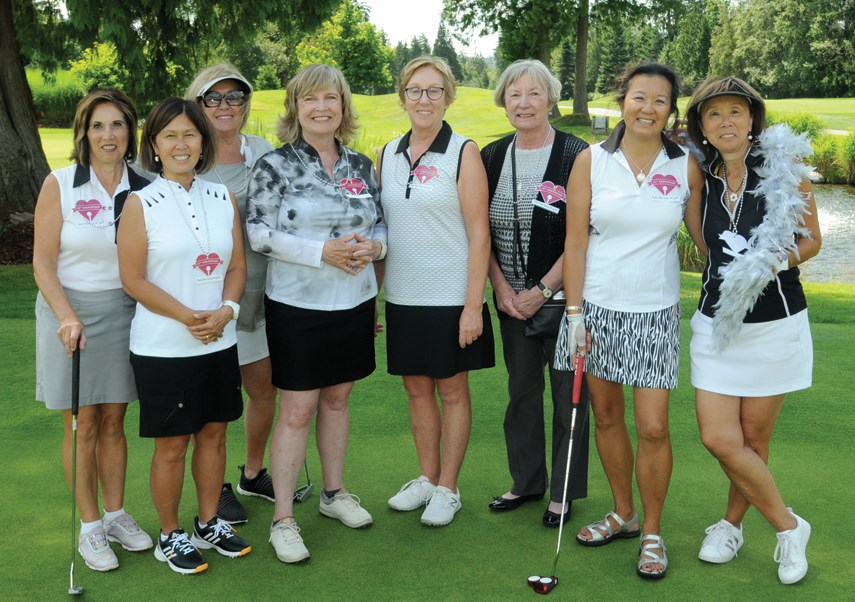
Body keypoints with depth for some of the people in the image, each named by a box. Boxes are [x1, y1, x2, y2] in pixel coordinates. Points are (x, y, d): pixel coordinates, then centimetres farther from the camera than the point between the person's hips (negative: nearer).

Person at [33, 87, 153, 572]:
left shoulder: (143, 189, 1)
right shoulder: (60, 185, -6)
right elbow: (43, 262, -7)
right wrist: (67, 317, -17)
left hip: (124, 312, 2)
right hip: (71, 311, -2)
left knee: (113, 421, 11)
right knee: (82, 424, 4)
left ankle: (116, 514, 25)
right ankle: (90, 526, 16)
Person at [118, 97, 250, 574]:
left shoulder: (223, 198, 5)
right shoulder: (141, 204, -8)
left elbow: (237, 266, 7)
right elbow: (133, 279, -10)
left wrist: (226, 311, -12)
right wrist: (190, 317, -16)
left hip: (220, 342, 4)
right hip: (163, 349, -4)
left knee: (213, 433, 14)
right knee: (172, 446, 5)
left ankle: (209, 524, 32)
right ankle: (170, 536, 23)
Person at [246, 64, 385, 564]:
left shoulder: (361, 165, 8)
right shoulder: (274, 165, -7)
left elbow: (380, 223, 14)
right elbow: (260, 233, -12)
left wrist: (374, 246, -9)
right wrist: (323, 251, -21)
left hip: (355, 301, 5)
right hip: (298, 304, -5)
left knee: (338, 397, 16)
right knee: (297, 410, -1)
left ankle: (335, 492, 33)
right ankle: (283, 519, 9)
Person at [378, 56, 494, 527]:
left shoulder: (463, 153, -7)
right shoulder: (388, 155, 7)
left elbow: (479, 234, -10)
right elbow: (379, 229, 12)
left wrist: (473, 305, -14)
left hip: (451, 297, -4)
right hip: (403, 297, 5)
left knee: (451, 390, 7)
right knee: (416, 388, 13)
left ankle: (447, 490, 20)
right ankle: (426, 479, 30)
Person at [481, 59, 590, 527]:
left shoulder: (574, 155, -10)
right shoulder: (492, 157, 5)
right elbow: (482, 232, 8)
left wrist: (543, 291, -13)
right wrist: (501, 288, -3)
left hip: (563, 296, -4)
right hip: (512, 299, 5)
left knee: (568, 392, 4)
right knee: (521, 388, 14)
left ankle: (564, 491, 18)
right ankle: (526, 480, 29)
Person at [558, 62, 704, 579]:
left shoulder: (686, 166, -2)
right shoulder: (591, 161, -3)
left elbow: (704, 232, 8)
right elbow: (576, 242, -2)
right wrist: (574, 313, -5)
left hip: (655, 312, -1)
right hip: (598, 307, 1)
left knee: (653, 427, -3)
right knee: (606, 416, 12)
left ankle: (653, 531, 17)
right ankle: (623, 514, 32)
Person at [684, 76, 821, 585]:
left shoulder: (784, 165, -6)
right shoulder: (702, 179, 3)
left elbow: (811, 239, -1)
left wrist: (777, 261, -17)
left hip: (775, 323, -3)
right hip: (718, 321, 3)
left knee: (754, 439, 5)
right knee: (719, 439, -3)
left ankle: (732, 524, 30)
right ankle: (788, 526, 18)